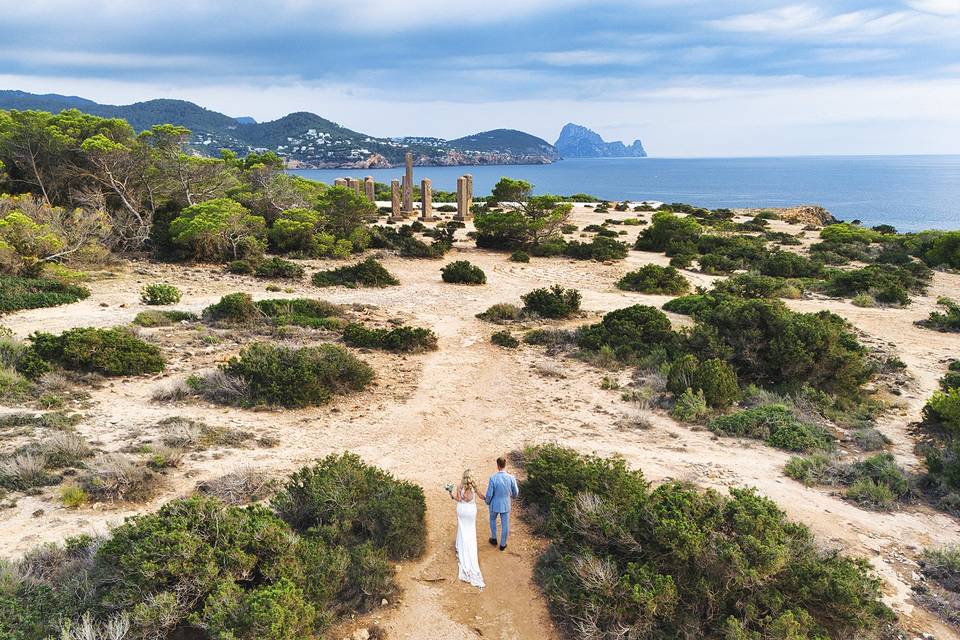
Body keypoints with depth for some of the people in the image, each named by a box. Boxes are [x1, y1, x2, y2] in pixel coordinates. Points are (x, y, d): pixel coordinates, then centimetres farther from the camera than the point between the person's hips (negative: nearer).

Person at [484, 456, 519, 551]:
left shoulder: (493, 478, -26)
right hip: (506, 505, 1)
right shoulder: (511, 478, -18)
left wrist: (487, 501, 4)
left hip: (495, 504, -1)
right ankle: (503, 544, 31)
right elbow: (515, 493, -5)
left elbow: (489, 494, -19)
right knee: (505, 525, 18)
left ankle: (494, 539, 41)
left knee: (492, 519, 28)